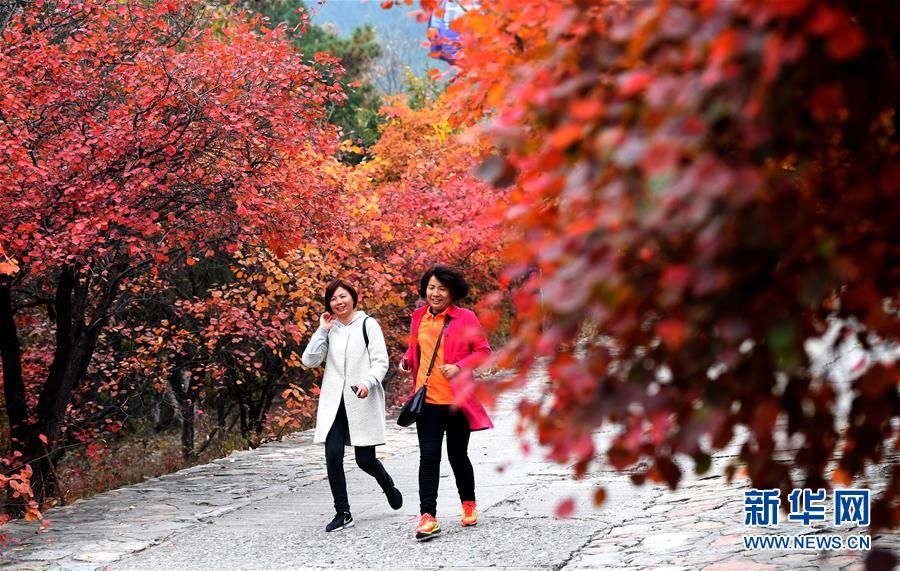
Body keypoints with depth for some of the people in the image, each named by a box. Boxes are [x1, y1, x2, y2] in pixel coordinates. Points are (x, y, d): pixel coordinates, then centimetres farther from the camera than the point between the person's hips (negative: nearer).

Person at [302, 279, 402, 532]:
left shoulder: (367, 324, 0)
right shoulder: (329, 329, 11)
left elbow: (381, 361, -5)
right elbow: (310, 360, 4)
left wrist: (368, 383, -23)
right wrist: (322, 331, -3)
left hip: (362, 402, -3)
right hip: (334, 404, 3)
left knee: (365, 459, 1)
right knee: (333, 456, -10)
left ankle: (388, 486, 35)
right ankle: (343, 513, 0)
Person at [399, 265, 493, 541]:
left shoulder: (465, 318, -5)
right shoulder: (419, 317, 7)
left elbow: (483, 351, -4)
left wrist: (460, 366, -19)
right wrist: (407, 361, 2)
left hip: (456, 399, -2)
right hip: (427, 399, 3)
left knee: (457, 455, 11)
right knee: (429, 456, -5)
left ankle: (468, 503, 35)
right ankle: (428, 517, -7)